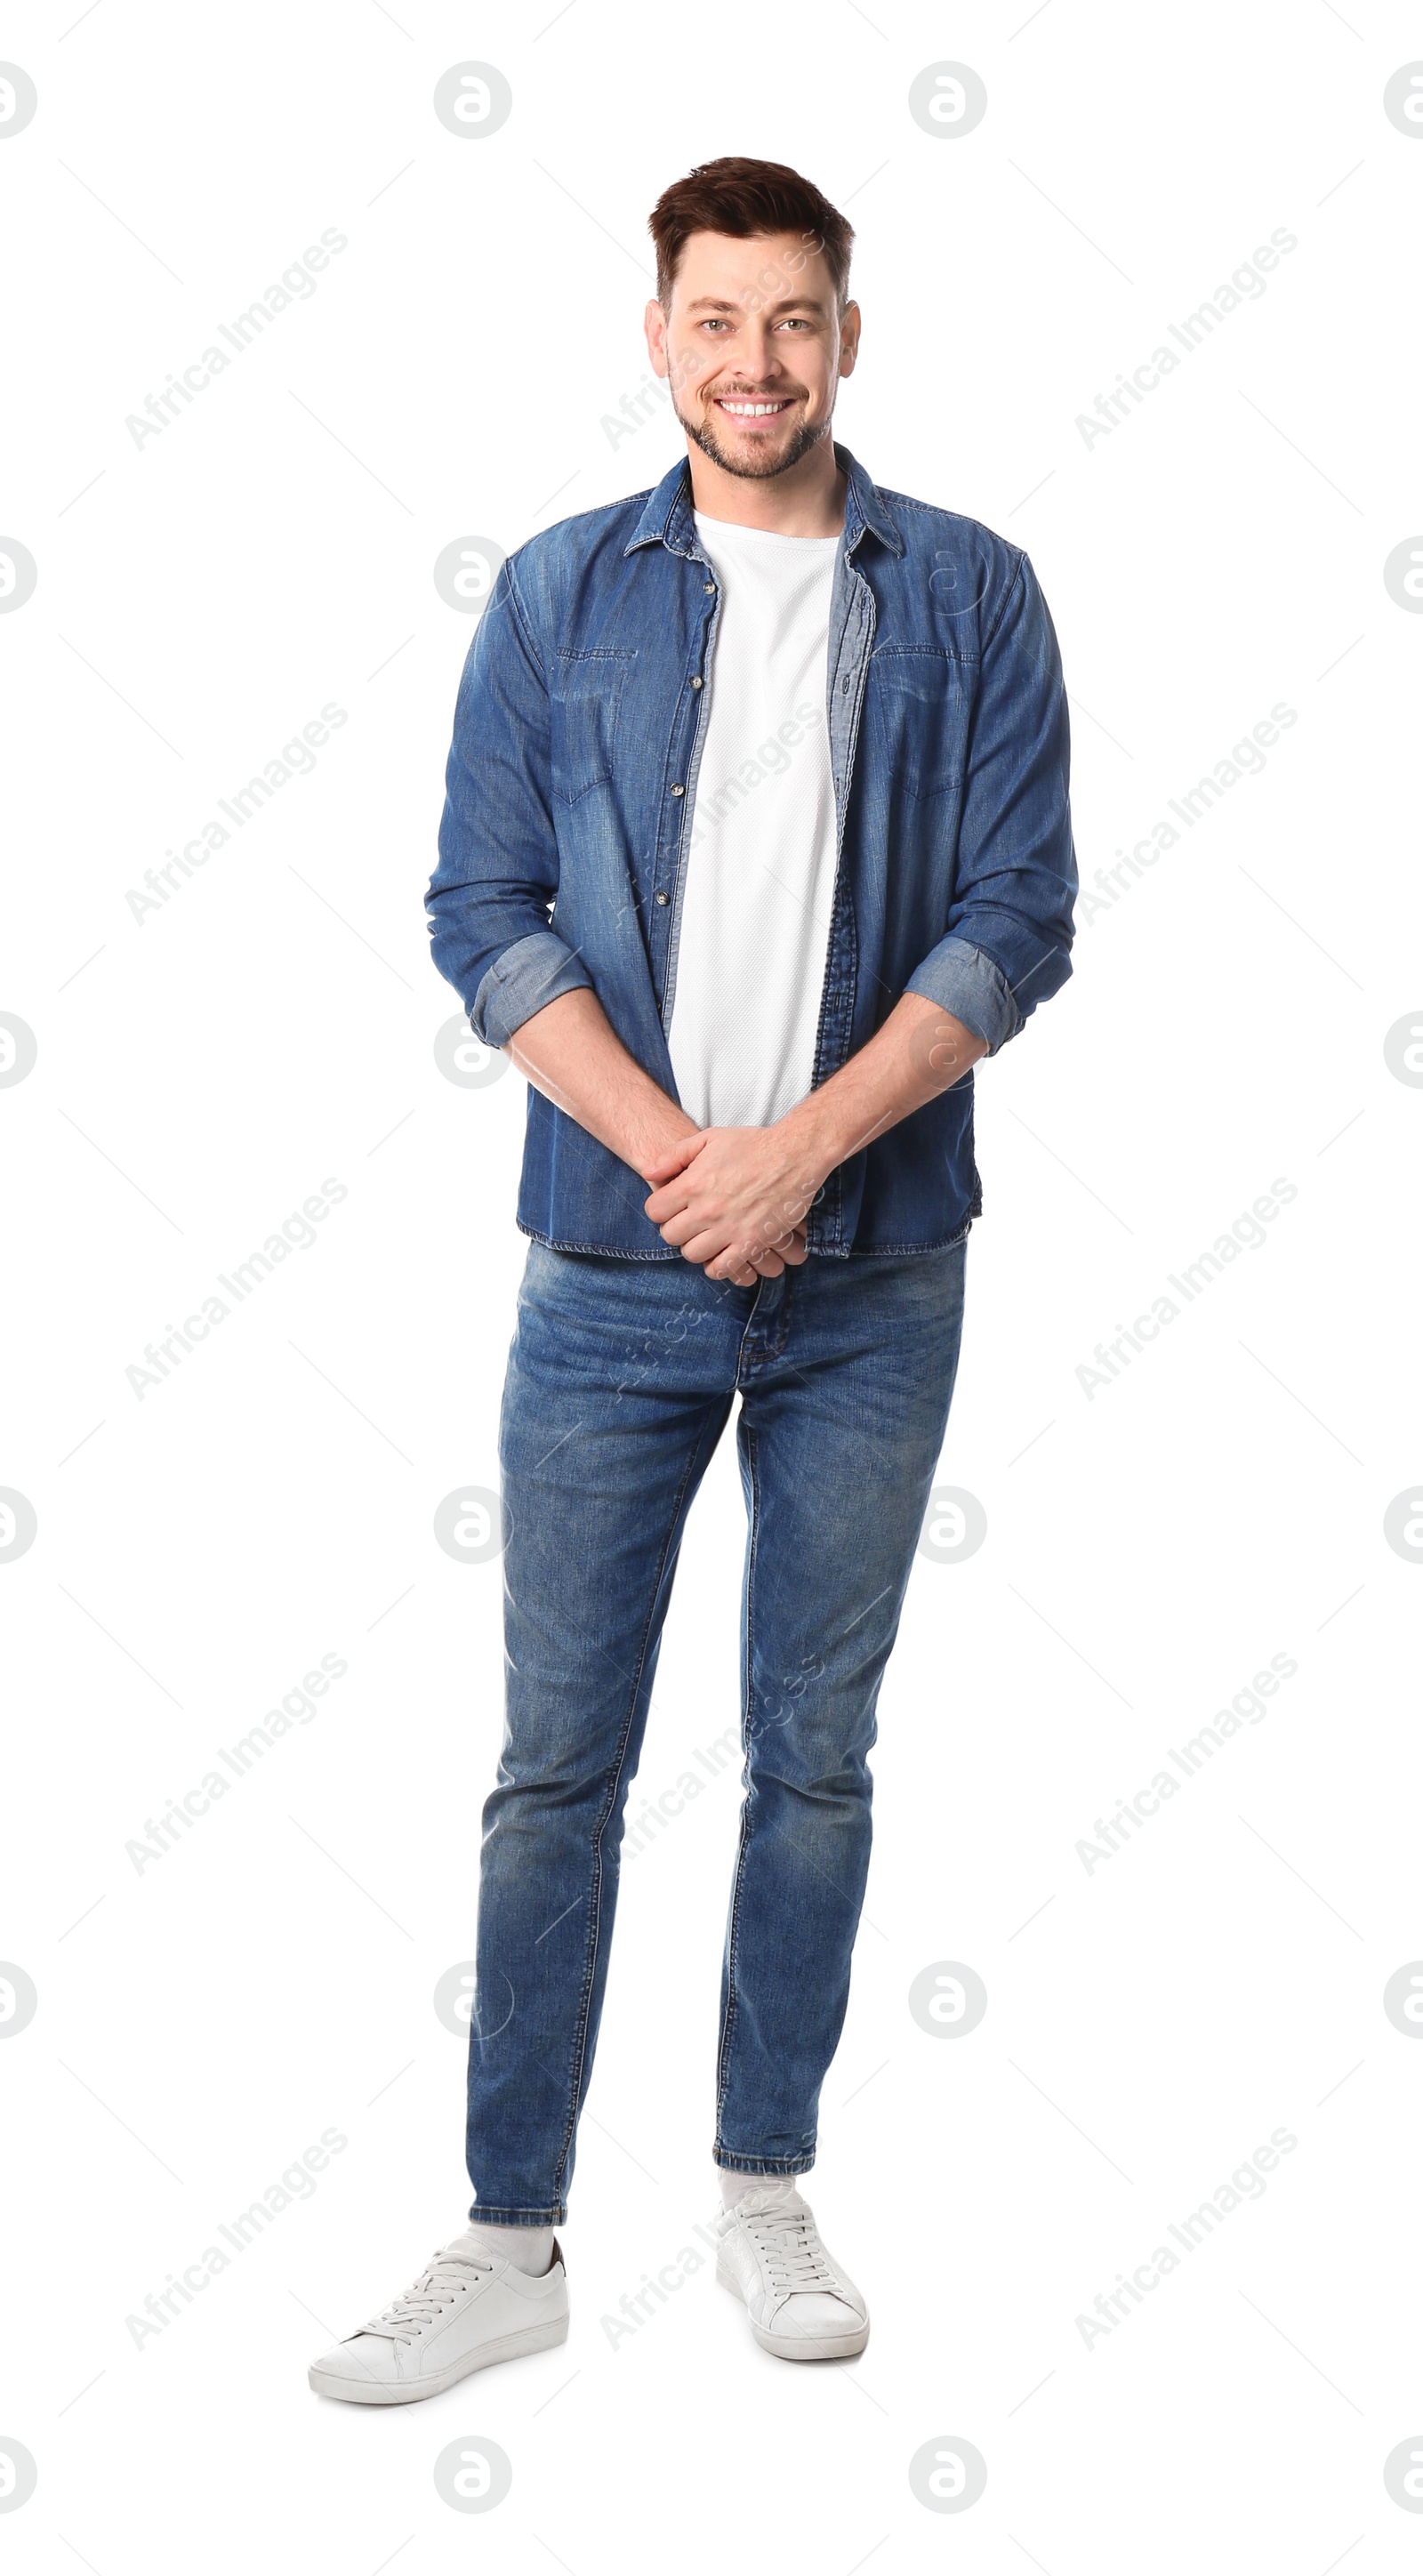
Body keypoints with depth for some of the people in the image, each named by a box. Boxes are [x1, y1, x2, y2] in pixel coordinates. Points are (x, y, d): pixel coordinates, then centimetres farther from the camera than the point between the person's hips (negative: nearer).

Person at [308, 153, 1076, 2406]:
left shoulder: (970, 596, 4)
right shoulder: (558, 592, 6)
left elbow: (1017, 917, -2)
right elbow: (482, 908, 0)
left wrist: (803, 1144, -14)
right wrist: (673, 1152, -11)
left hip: (871, 1276, 0)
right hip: (614, 1266, 0)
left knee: (816, 1752, 9)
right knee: (559, 1759, 3)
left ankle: (768, 2192, 25)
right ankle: (513, 2240, 13)